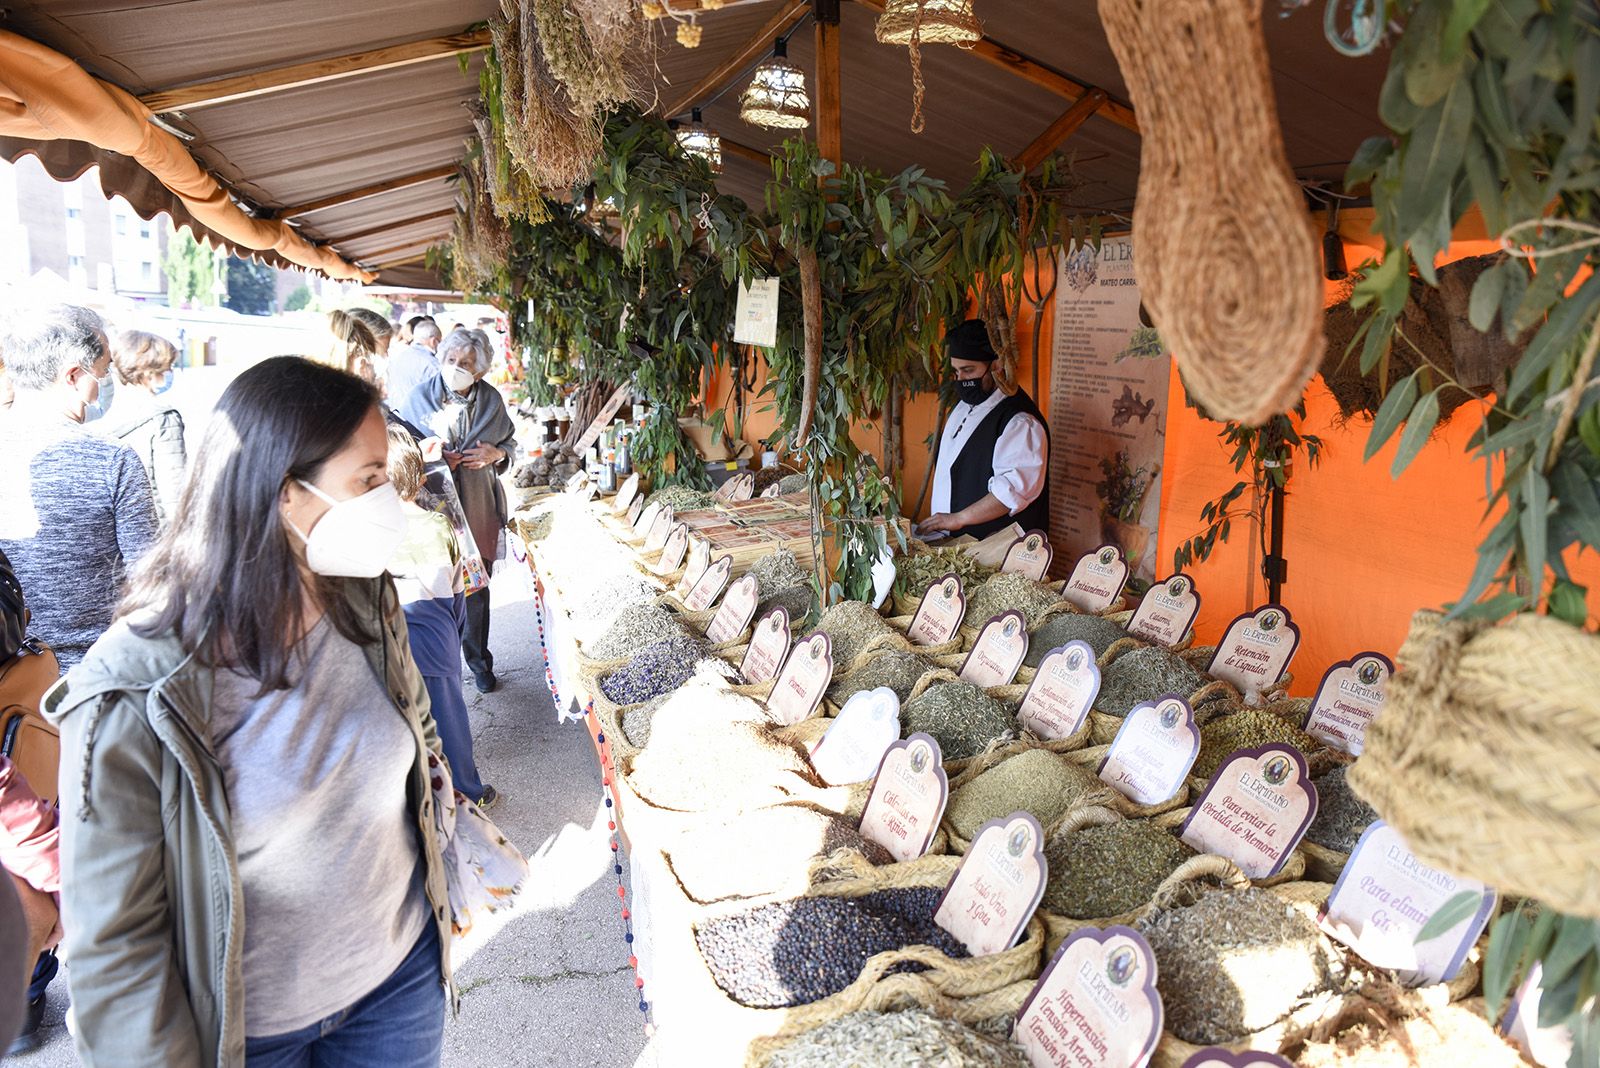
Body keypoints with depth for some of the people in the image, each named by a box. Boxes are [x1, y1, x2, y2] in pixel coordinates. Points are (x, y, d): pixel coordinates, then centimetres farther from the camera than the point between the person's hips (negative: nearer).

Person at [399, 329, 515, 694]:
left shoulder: (491, 400, 2)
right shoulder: (419, 397, -3)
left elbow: (510, 442, 14)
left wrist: (496, 453, -8)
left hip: (478, 507, 2)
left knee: (476, 589, 10)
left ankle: (478, 660, 28)